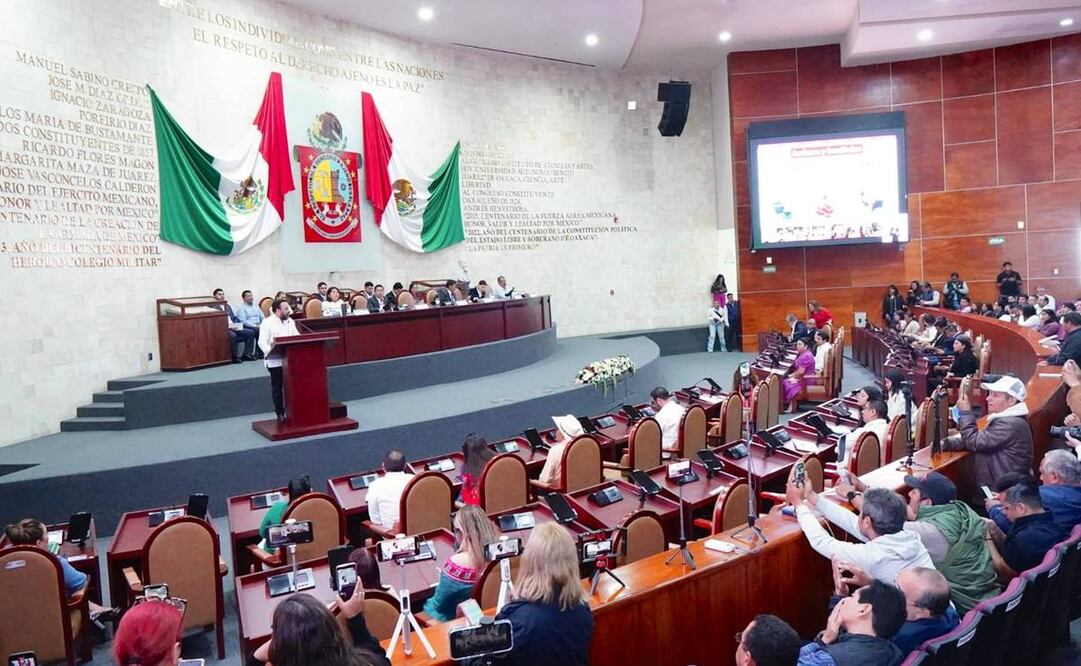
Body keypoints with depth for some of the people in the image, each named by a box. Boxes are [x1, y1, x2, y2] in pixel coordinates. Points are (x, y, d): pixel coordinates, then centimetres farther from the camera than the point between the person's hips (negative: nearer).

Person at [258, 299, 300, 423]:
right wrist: (269, 351, -31)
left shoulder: (290, 321, 11)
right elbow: (262, 341, -14)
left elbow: (297, 336, 15)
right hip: (275, 361, -4)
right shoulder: (267, 323, -7)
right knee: (277, 388, 5)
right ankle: (280, 414, 12)